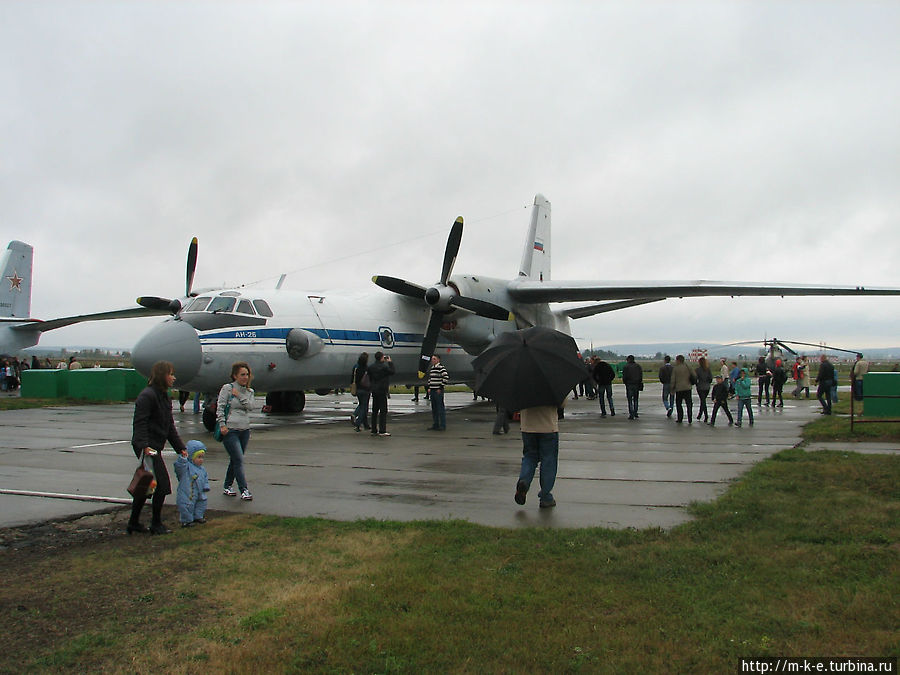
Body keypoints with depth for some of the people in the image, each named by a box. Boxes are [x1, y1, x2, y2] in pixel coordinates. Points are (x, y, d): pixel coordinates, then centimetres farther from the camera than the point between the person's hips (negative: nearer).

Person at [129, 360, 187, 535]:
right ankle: (156, 524, 5)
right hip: (147, 448, -10)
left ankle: (133, 523, 25)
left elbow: (170, 426, 19)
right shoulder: (147, 396, -14)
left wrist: (181, 447, 16)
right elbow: (139, 423, -21)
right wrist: (144, 446, -31)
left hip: (154, 447, 10)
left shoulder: (164, 396, 16)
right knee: (162, 484, -6)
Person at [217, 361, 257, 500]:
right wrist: (222, 425, -14)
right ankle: (244, 490, -10)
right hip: (230, 430, -6)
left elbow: (251, 406, -2)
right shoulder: (227, 388, -1)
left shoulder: (250, 392, 14)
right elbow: (220, 407, -6)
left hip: (245, 430, 6)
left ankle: (227, 487, 25)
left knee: (235, 460, 11)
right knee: (239, 460, -11)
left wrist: (239, 396, -10)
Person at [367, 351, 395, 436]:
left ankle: (374, 430, 16)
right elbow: (392, 372, -1)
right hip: (382, 391, -7)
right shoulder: (384, 367, -15)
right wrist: (390, 362, 6)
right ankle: (382, 431, -6)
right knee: (383, 411, -3)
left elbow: (370, 378, 12)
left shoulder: (371, 367, 6)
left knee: (375, 410, 13)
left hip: (374, 391, 7)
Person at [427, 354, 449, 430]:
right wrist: (429, 387, 16)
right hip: (432, 391, 8)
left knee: (440, 408, -5)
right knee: (434, 409, 12)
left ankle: (443, 425, 0)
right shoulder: (432, 368, 15)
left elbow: (446, 378, -18)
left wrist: (441, 388, -16)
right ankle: (435, 425, 19)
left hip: (438, 391, -8)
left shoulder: (441, 367, -11)